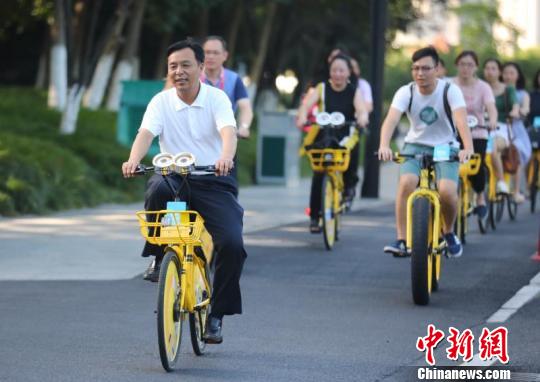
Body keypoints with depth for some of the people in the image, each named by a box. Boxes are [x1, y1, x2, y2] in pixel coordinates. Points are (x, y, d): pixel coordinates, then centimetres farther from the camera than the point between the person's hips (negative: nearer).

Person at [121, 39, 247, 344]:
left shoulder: (217, 98, -3)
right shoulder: (161, 102, 2)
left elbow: (228, 131, -21)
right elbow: (146, 133, -15)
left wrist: (226, 157, -44)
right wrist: (134, 160, -38)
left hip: (213, 182, -1)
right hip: (174, 178, 1)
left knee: (233, 244, -20)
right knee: (157, 189, -37)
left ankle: (216, 315, 0)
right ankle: (159, 256, -13)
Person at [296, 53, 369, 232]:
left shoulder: (354, 91, 1)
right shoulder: (322, 88, 0)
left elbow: (361, 108, -16)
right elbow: (307, 104, -15)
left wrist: (362, 118, -40)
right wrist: (302, 117, -37)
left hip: (345, 137, 2)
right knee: (318, 175, -15)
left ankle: (348, 183, 8)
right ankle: (314, 217, -7)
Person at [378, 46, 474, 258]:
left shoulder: (450, 90, -14)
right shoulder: (406, 93, -10)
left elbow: (461, 120, -29)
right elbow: (391, 119, -25)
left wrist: (468, 148, -47)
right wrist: (384, 145, -45)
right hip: (415, 145, 1)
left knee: (447, 191, -25)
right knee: (407, 183, -28)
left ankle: (449, 232, 6)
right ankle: (402, 241, -22)